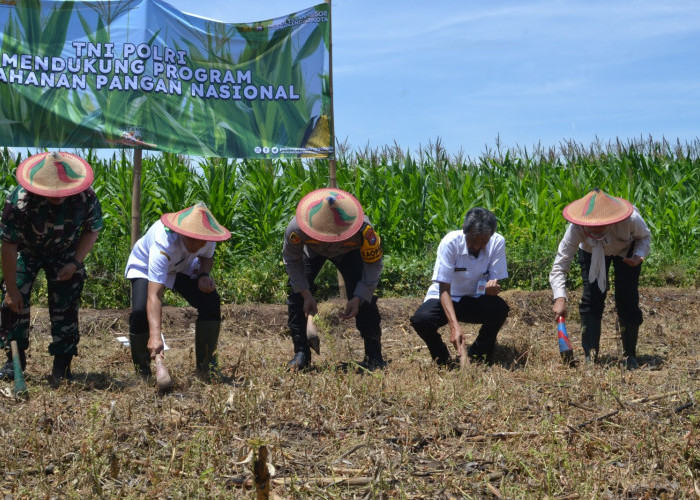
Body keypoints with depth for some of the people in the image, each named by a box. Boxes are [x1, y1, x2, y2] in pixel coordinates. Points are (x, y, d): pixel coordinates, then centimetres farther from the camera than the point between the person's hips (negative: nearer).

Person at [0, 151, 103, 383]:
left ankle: (62, 367, 4)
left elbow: (92, 230, -8)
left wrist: (76, 263, -18)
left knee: (65, 307, -7)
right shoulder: (20, 199, -35)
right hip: (26, 251, -1)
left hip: (64, 254, 1)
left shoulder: (86, 197, -30)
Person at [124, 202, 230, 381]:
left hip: (183, 268, 5)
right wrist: (155, 336, -63)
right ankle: (141, 370, -6)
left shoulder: (208, 239, -28)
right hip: (144, 267, -4)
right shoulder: (163, 244, -45)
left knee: (211, 301, -17)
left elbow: (207, 258, 0)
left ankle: (206, 366, -1)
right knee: (141, 311, -29)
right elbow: (154, 295, -52)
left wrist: (204, 275, -25)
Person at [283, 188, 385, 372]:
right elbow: (291, 260, -21)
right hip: (312, 252, 1)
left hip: (348, 253, -1)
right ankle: (301, 354, 0)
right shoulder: (296, 229, -43)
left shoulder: (364, 230, -44)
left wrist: (358, 299, -36)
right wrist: (306, 294, -26)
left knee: (365, 298, -16)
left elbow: (374, 265, -27)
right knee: (296, 295, -13)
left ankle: (374, 355, -3)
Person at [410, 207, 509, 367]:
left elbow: (496, 283, -12)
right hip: (446, 299, -2)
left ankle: (476, 357, -5)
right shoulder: (450, 242, -23)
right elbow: (444, 289, -25)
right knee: (420, 320, -32)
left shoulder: (497, 243, -15)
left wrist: (492, 287, -40)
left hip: (476, 300, 2)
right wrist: (454, 326, -39)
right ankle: (444, 360, -1)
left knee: (500, 309, -30)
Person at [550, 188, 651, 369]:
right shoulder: (576, 229, -40)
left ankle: (630, 356, 9)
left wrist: (639, 256, -37)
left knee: (627, 300, -7)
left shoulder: (631, 220, -40)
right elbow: (560, 264, -38)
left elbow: (645, 237, -15)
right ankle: (590, 357, -3)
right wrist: (560, 298, -51)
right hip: (591, 252, 0)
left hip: (626, 251, 0)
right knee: (591, 298, -12)